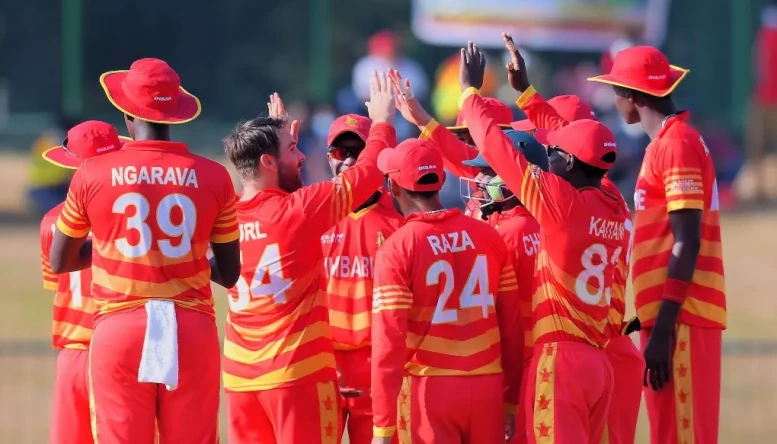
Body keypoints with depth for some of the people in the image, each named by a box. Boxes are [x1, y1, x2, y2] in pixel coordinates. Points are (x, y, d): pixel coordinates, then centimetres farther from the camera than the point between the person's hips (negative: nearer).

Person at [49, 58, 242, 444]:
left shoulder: (92, 175, 1)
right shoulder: (213, 177, 1)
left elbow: (60, 263, 12)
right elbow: (229, 274, 8)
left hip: (119, 330, -1)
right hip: (192, 332, 1)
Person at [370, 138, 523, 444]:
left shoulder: (397, 249, -8)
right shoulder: (489, 237, 3)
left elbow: (390, 339, -11)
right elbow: (512, 325, 6)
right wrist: (510, 400, 15)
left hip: (430, 388, -3)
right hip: (487, 386, 3)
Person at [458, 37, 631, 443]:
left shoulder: (562, 202, -11)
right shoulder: (615, 210, 10)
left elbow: (496, 149, -5)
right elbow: (569, 142, 24)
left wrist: (470, 92, 10)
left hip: (561, 360, -8)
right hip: (598, 361, 8)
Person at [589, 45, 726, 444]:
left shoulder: (677, 145, -11)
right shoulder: (670, 142, 18)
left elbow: (686, 245, -17)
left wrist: (664, 328, -20)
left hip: (679, 320, -10)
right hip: (674, 317, 10)